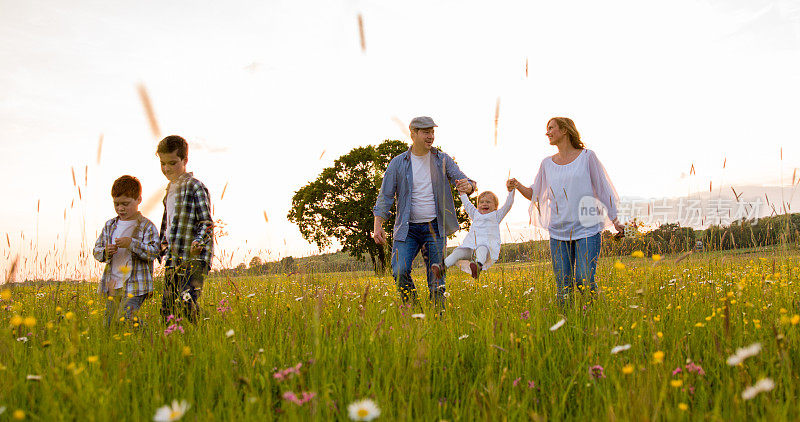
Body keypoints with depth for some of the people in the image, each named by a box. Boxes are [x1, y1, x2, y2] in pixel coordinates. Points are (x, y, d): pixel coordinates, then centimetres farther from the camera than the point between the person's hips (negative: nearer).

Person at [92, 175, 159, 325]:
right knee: (109, 323, 8)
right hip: (112, 284, 6)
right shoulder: (110, 225, 13)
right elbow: (96, 250, 14)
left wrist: (132, 244, -25)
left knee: (124, 321, -17)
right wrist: (105, 251, -9)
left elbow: (153, 252, -13)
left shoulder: (147, 226, -4)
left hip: (135, 286, -6)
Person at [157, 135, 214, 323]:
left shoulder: (195, 187, -7)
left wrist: (199, 241, -29)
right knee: (167, 306, 8)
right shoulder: (170, 188, 18)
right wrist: (163, 242, 18)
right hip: (173, 259, 8)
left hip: (194, 258, -8)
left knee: (186, 300, -21)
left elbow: (207, 223, -12)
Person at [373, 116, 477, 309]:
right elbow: (385, 196, 0)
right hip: (407, 228, -1)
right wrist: (377, 226, -10)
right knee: (400, 272, -17)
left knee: (437, 279, 0)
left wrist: (468, 185, -26)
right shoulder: (398, 163, 0)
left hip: (434, 228, 1)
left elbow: (461, 179, 0)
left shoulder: (443, 160, 4)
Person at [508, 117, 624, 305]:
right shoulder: (547, 163, 12)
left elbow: (602, 188, 5)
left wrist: (615, 220, 2)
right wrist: (518, 186, -2)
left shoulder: (587, 156, 2)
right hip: (558, 232, 3)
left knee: (584, 281, -12)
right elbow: (535, 194, 18)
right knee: (563, 286, 1)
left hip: (587, 228, -3)